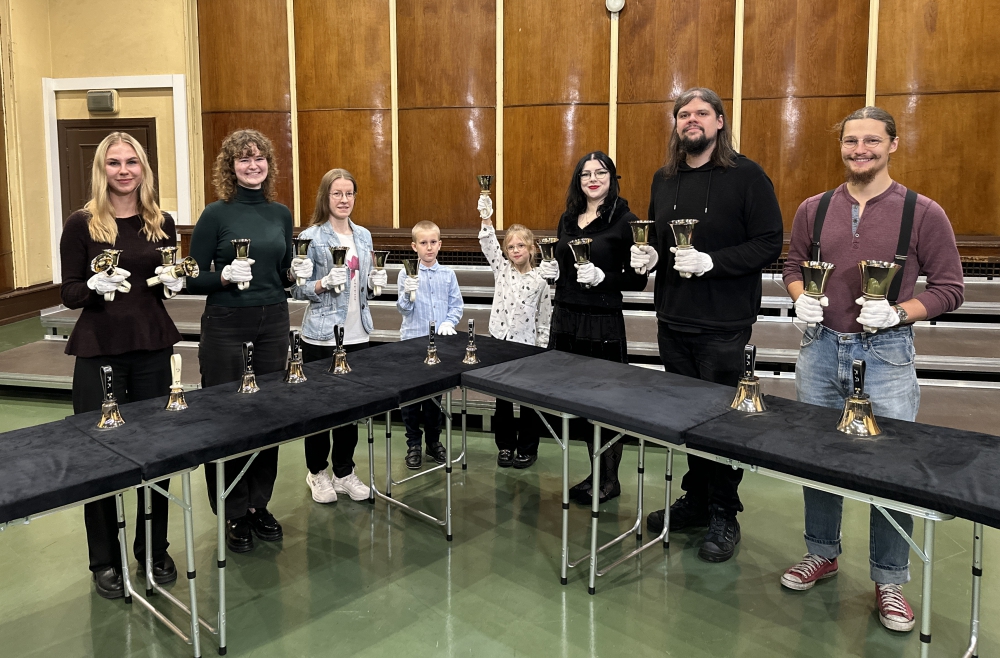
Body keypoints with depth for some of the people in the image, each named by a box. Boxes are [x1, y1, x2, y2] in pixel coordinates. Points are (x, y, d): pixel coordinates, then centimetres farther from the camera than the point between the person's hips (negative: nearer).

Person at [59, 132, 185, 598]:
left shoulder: (162, 223, 7)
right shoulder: (82, 224, -3)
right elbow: (69, 293, -2)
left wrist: (174, 282, -6)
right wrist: (96, 285, -22)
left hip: (153, 346, 3)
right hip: (99, 349, -3)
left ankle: (153, 550, 24)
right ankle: (105, 560, 20)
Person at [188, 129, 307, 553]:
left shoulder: (281, 214, 8)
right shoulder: (216, 214, -5)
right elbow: (193, 279, -5)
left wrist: (296, 272, -4)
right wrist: (225, 276, -23)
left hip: (273, 323, 4)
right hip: (226, 326, -4)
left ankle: (259, 506, 25)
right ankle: (233, 515, 18)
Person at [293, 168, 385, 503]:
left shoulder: (364, 236, 9)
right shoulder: (311, 237, -7)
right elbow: (298, 289, -8)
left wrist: (374, 283, -5)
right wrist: (325, 283, -24)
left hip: (357, 334, 5)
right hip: (321, 335, -5)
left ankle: (344, 472, 26)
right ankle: (317, 472, 26)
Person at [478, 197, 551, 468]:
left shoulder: (540, 281, -4)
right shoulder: (501, 269, 3)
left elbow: (544, 319, -1)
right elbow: (489, 246, -12)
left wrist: (540, 349, -4)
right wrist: (486, 220, -26)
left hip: (526, 345, -2)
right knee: (502, 400, 11)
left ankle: (528, 449, 20)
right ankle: (505, 446, 24)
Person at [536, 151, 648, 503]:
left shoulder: (624, 220, -7)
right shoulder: (568, 219, 12)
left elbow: (638, 279, -8)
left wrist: (602, 277, -22)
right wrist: (551, 271, 0)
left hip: (602, 322, -6)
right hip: (565, 317, 6)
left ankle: (610, 479, 16)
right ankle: (595, 472, 26)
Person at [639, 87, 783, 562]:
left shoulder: (746, 176, -7)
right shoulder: (664, 179, 11)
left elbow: (770, 243, -13)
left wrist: (710, 261, -23)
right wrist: (648, 253, 1)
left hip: (723, 325, -5)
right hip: (673, 319, 6)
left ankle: (724, 515, 17)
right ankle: (695, 500, 29)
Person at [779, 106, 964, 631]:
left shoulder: (923, 213, -5)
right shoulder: (814, 209, 5)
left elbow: (949, 288, -3)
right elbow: (793, 265, 16)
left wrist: (898, 313, -19)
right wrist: (801, 298, -4)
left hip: (886, 352, -3)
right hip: (820, 346, 4)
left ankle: (889, 581, 22)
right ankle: (821, 554, 34)